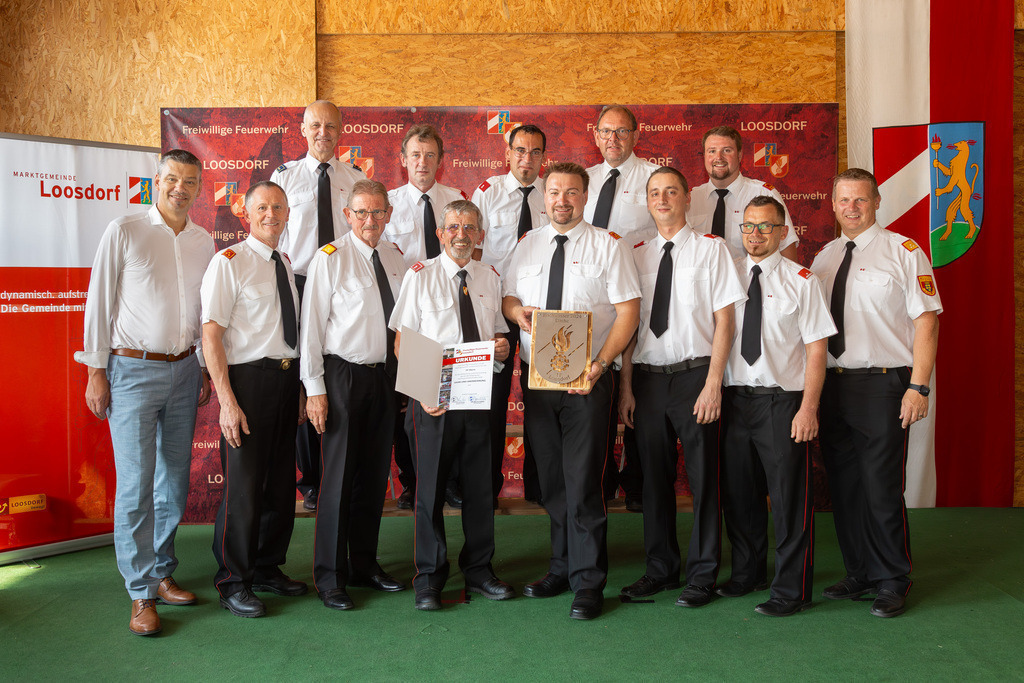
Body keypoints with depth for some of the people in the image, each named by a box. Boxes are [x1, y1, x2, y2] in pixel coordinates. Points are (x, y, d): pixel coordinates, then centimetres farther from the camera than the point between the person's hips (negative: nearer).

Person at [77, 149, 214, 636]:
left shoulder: (204, 241, 9)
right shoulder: (124, 232, -4)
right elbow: (99, 303, -3)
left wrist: (209, 370, 14)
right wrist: (96, 371, -5)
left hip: (184, 369, 5)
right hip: (133, 371, -4)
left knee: (174, 479, 10)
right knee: (136, 483, -5)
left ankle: (162, 573, 24)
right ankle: (141, 595, 4)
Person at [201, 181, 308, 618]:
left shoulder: (286, 265, 14)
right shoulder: (229, 262, -7)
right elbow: (211, 334, -13)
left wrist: (299, 388, 13)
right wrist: (227, 400, -19)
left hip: (286, 378, 7)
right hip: (248, 379, -7)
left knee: (281, 482, 14)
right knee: (243, 484, -2)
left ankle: (268, 568, 30)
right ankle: (233, 583, 14)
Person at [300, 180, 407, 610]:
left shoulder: (396, 258, 10)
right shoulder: (330, 258, -6)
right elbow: (312, 325, -7)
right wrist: (314, 388, -11)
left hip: (385, 374, 5)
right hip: (343, 374, -5)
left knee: (375, 474, 12)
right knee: (339, 476, -2)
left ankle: (365, 564, 26)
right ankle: (330, 577, 10)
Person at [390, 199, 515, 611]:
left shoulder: (489, 277, 11)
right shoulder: (421, 275, -1)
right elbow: (401, 343, -4)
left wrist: (501, 345, -5)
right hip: (434, 398, -4)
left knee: (480, 485, 10)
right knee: (430, 487, 3)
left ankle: (478, 570, 26)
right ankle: (429, 579, 17)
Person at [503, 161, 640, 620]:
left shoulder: (607, 246, 0)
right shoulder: (527, 246, 12)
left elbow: (628, 311, -5)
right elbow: (508, 296, 19)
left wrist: (598, 365, -17)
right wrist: (517, 311, -7)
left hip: (587, 379, -4)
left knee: (583, 482, -4)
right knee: (550, 479, 11)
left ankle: (588, 583, 7)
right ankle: (561, 569, 25)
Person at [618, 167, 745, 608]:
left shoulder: (711, 249, 2)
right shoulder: (637, 255, 11)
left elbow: (724, 319, -3)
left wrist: (713, 383, -11)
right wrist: (626, 386, 4)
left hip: (694, 373, -3)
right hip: (647, 376, 3)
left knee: (702, 476, 2)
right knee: (654, 476, 9)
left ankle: (702, 575, 14)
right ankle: (660, 568, 23)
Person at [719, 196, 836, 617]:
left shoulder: (801, 281, 0)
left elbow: (816, 348, -4)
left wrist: (808, 408, -12)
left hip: (783, 399, -3)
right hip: (734, 397, 4)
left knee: (789, 496, 0)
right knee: (738, 492, 12)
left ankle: (791, 590, 13)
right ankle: (747, 574, 31)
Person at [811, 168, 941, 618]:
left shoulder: (903, 252, -1)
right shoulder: (823, 259, 14)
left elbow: (926, 320, -7)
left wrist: (918, 387, -14)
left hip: (883, 383, -5)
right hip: (832, 384, 5)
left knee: (882, 488, -4)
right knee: (844, 486, 10)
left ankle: (892, 582, 13)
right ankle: (860, 575, 24)